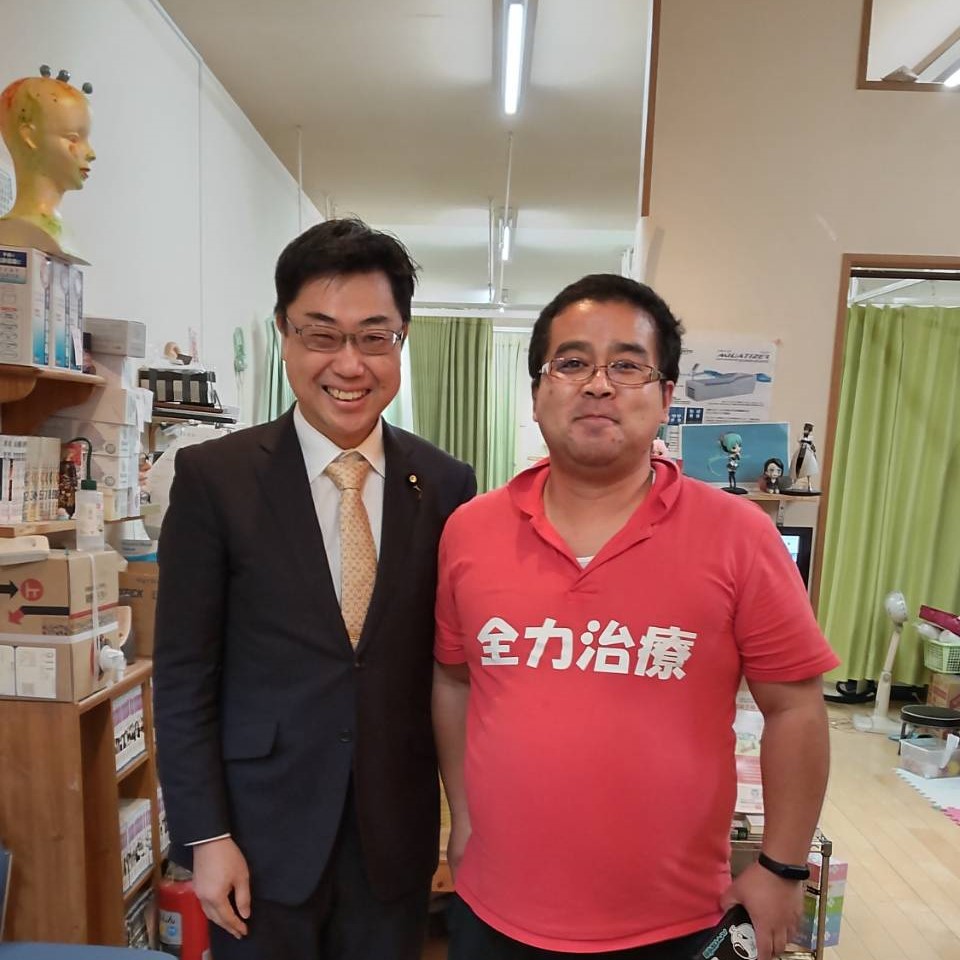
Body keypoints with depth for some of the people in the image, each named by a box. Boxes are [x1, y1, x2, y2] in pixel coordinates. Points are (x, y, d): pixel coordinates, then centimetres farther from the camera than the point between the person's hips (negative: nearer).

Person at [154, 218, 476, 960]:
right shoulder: (213, 476, -10)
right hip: (262, 832, -1)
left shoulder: (447, 484, -5)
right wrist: (206, 836, -7)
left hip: (399, 833, 2)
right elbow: (184, 674, -7)